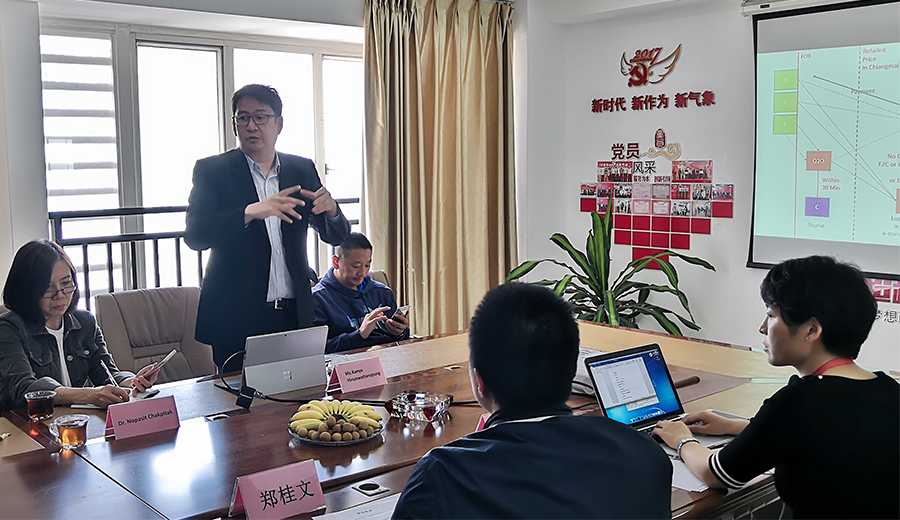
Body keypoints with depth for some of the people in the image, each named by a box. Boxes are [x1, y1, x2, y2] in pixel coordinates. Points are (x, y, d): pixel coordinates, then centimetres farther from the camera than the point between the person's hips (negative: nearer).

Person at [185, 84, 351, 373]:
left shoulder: (302, 170, 9)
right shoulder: (212, 170, 1)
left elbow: (337, 236, 11)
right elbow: (195, 236, -13)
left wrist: (330, 209, -12)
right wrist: (250, 212, -26)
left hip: (295, 314, 3)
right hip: (236, 318, -3)